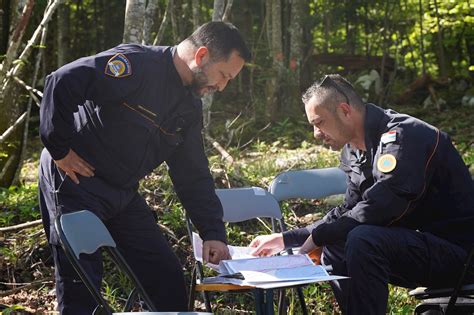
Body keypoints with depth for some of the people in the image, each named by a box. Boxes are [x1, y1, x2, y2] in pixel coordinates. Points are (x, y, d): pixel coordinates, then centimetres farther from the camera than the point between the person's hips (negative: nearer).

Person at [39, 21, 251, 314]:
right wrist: (60, 149, -22)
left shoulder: (190, 107, 6)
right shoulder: (136, 64, -22)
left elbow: (194, 176, 8)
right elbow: (62, 83, -30)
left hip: (123, 195, 8)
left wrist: (214, 234, 0)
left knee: (168, 277, 7)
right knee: (81, 282, -6)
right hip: (75, 181, -8)